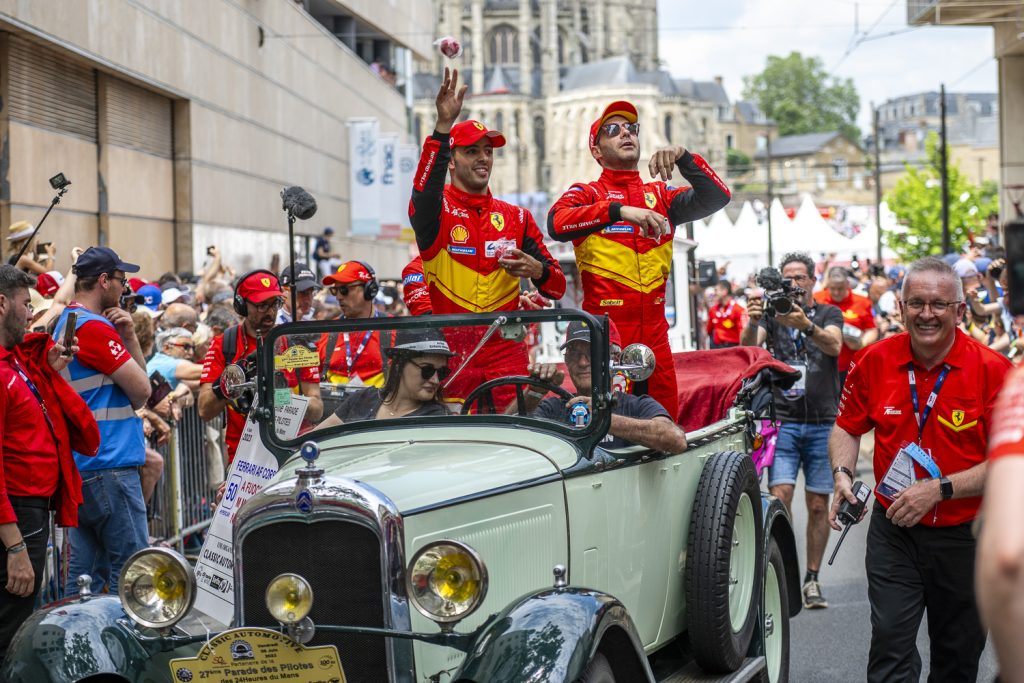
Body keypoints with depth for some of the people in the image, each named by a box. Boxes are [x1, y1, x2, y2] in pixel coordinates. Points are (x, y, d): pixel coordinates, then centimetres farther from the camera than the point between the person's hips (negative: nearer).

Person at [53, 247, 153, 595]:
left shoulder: (65, 323, 18)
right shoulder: (95, 328, -14)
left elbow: (138, 383, 18)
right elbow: (142, 390, -11)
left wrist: (128, 337, 3)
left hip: (79, 464, 10)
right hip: (108, 463, -10)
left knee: (83, 573, 11)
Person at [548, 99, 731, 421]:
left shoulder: (661, 195, 16)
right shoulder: (586, 194, 5)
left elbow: (716, 197, 4)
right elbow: (557, 223, -17)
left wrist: (684, 157, -11)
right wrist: (619, 210, -29)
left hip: (654, 331, 4)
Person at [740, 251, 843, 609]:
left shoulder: (829, 313, 7)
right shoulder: (773, 314, 9)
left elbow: (834, 345, -14)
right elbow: (748, 347, -8)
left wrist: (805, 325, -34)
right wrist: (753, 320, -30)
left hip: (823, 422, 0)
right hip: (783, 421, 0)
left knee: (818, 505, 2)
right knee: (780, 496, -14)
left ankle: (812, 579, 11)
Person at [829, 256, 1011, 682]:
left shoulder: (992, 371, -13)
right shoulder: (875, 362, -5)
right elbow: (848, 427, 10)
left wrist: (939, 490, -21)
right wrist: (842, 474, -8)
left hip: (963, 535, 0)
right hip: (893, 533, 1)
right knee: (890, 646, -8)